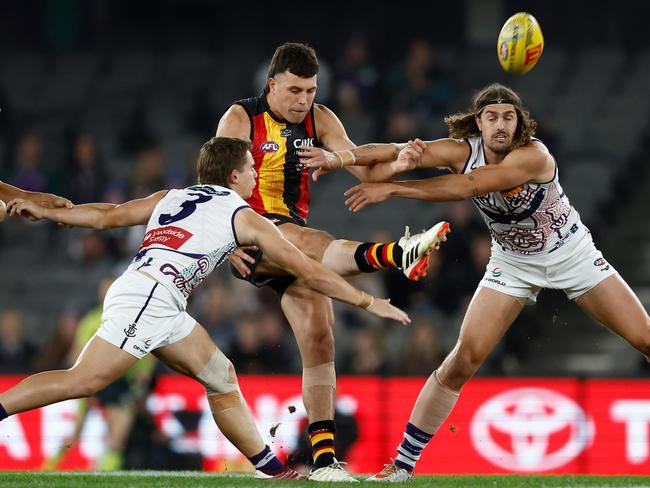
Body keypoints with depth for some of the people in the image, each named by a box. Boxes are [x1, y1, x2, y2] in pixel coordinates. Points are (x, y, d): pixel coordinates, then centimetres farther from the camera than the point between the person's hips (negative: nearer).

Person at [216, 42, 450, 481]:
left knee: (319, 337, -5)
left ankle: (324, 458, -6)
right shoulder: (241, 119, -5)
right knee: (314, 243, -35)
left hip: (295, 238, 6)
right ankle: (396, 254, -66)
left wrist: (398, 164, -21)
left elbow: (365, 169, 1)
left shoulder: (319, 120, 8)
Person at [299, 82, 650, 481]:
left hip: (572, 254, -2)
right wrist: (339, 157, -46)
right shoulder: (463, 150, -17)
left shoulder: (534, 156, -29)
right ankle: (404, 462, -3)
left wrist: (391, 189, -43)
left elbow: (467, 187, -40)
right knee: (464, 359, -10)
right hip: (513, 264, 2)